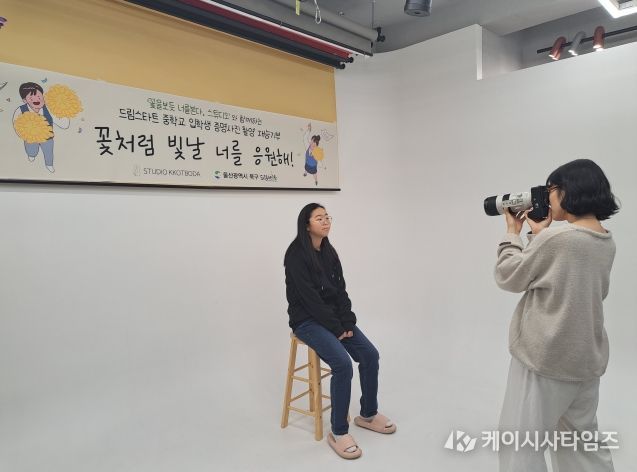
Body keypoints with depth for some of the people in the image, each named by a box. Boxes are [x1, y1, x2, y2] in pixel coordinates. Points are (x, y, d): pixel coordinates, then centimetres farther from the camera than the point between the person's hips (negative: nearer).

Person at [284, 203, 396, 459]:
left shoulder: (329, 251, 7)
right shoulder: (296, 255, -17)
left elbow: (340, 290, 6)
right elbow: (310, 298, -21)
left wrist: (347, 322, -7)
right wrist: (337, 328, -18)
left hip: (333, 316, 7)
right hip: (307, 321, -7)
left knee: (370, 354, -6)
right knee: (342, 364, -25)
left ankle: (368, 414, 15)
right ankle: (338, 432, -7)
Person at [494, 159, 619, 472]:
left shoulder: (554, 239, -21)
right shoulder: (605, 243, 4)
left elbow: (508, 277, -10)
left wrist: (512, 232, 2)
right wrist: (541, 235, 12)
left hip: (546, 358, -8)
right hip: (588, 359, 8)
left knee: (520, 443, 6)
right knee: (584, 440, 24)